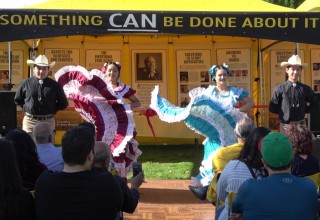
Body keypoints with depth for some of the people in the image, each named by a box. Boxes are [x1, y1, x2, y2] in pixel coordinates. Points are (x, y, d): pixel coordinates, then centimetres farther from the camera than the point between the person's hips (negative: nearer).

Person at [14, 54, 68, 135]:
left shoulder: (55, 85, 3)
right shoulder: (25, 84, 3)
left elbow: (63, 104, 10)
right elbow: (17, 100, 16)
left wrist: (52, 109, 0)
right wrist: (26, 107, 4)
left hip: (48, 121, 0)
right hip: (30, 121, 0)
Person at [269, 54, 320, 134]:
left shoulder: (305, 89, 1)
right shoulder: (279, 89, -6)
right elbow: (272, 108, -3)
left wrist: (304, 109, 2)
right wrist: (284, 112, -2)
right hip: (286, 126, -2)